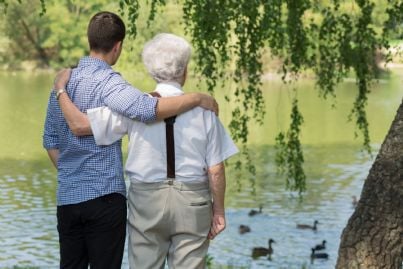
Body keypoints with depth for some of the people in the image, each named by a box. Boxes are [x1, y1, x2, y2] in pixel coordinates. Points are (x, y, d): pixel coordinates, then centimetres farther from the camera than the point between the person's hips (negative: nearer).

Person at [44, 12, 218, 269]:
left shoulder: (62, 80, 9)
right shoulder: (107, 81, -14)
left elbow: (51, 140, 16)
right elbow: (148, 109, -31)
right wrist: (197, 98, -21)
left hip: (67, 196, 7)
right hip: (104, 195, -7)